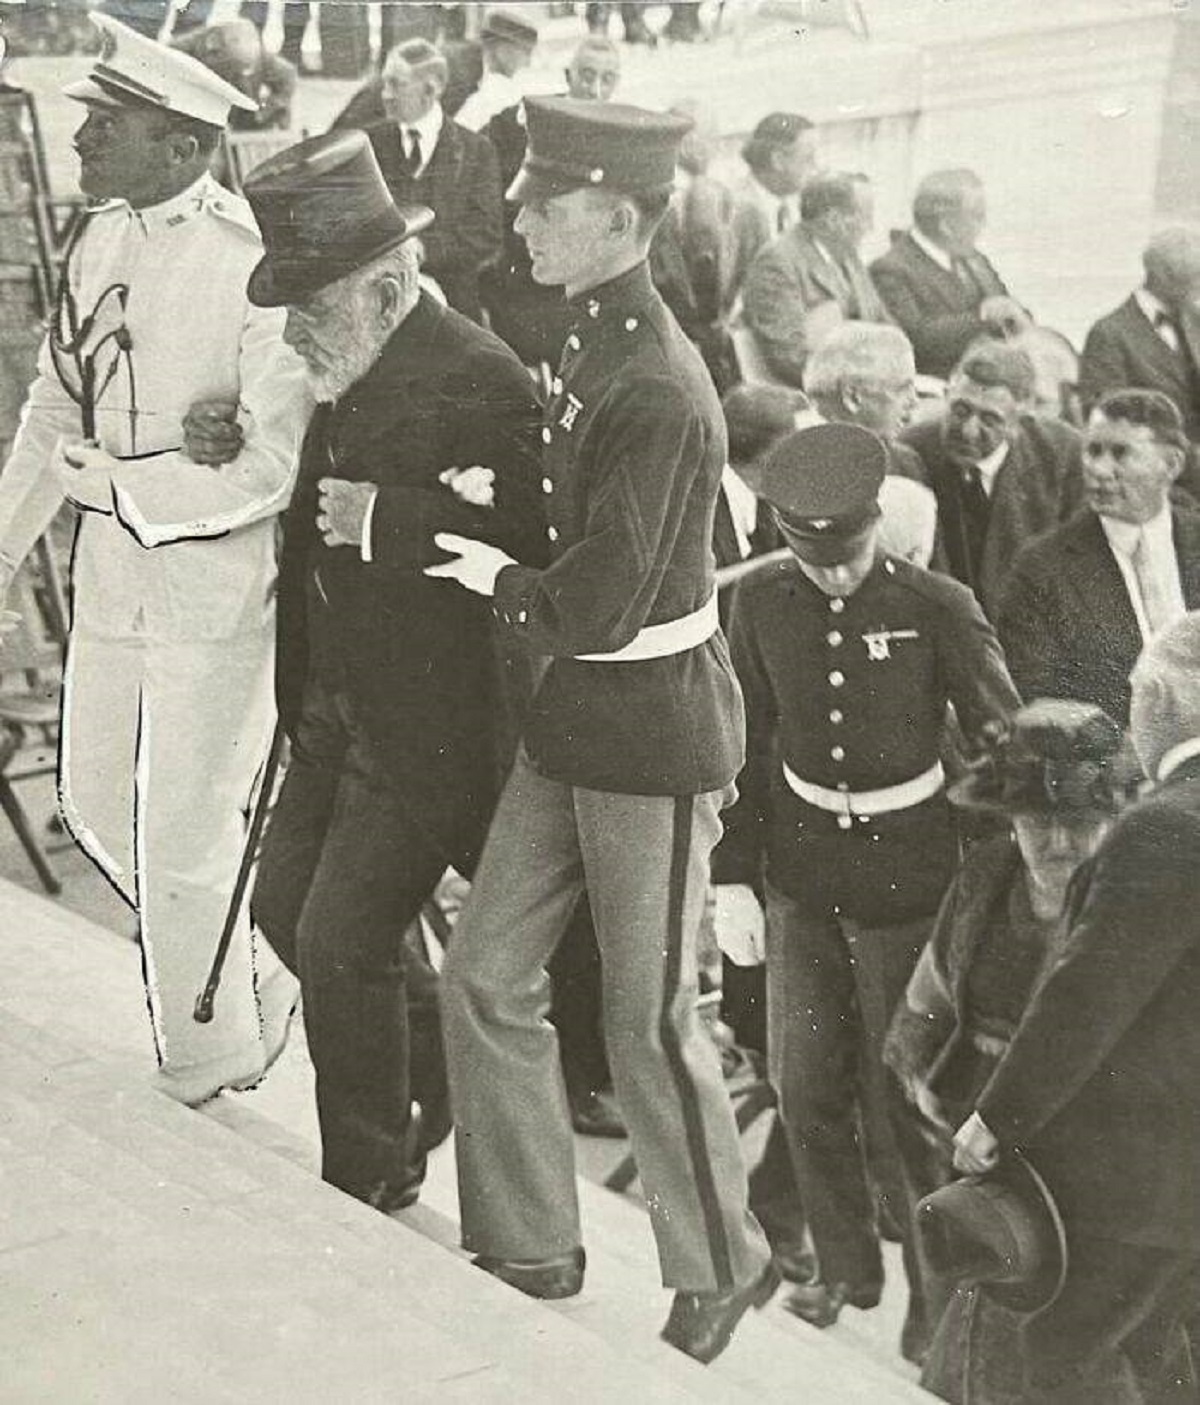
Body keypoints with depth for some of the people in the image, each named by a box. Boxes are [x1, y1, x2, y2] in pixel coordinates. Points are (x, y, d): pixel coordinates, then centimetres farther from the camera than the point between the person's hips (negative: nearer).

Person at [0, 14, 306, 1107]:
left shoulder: (251, 263, -19)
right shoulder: (100, 240, 5)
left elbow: (281, 463, -24)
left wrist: (117, 483, -20)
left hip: (216, 577, -8)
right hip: (112, 565, 8)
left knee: (183, 844, 2)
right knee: (97, 802, 19)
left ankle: (209, 1080, 26)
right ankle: (256, 980, 42)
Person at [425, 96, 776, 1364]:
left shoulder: (656, 392, -23)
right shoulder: (588, 345, 6)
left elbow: (597, 607, -24)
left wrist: (497, 580, -8)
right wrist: (504, 547, 3)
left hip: (654, 733, -9)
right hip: (575, 718, 9)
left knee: (649, 1020, 6)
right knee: (487, 975, 12)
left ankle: (721, 1268, 29)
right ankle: (526, 1248, 28)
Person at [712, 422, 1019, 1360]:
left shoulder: (940, 611, -12)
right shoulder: (764, 606, -3)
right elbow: (744, 747, 5)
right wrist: (734, 876, 2)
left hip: (909, 884, -3)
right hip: (802, 879, 4)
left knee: (901, 1096, 1)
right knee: (805, 1087, 9)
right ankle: (844, 1265, 30)